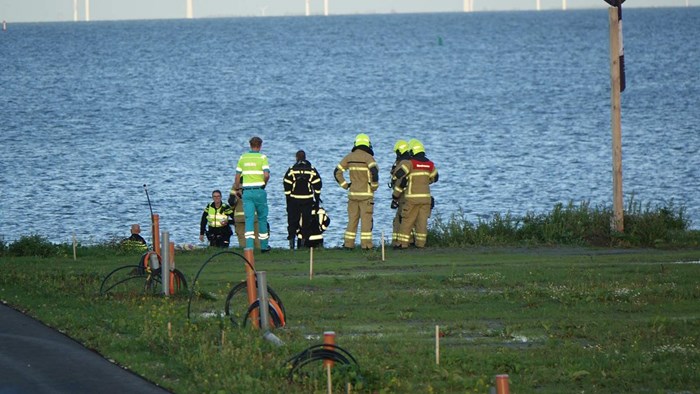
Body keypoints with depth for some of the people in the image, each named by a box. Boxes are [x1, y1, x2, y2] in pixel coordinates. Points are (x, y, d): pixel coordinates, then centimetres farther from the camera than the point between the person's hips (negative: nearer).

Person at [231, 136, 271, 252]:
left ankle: (249, 245, -15)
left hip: (246, 191, 2)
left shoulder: (243, 157, 6)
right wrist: (264, 183, 5)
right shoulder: (262, 157, -4)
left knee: (249, 219, -1)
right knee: (262, 218, 11)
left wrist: (237, 189, 21)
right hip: (259, 191, -2)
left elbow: (237, 176, 8)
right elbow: (266, 175, -15)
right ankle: (264, 245, 18)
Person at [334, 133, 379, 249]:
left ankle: (348, 243, 11)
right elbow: (374, 171, -25)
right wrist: (374, 186, -11)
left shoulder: (349, 157, 6)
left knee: (352, 219, 11)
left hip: (353, 193, 5)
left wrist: (345, 185, 12)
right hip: (366, 193, -5)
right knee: (366, 219, -1)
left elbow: (337, 172, 8)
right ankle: (366, 244, -3)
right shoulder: (368, 157, -10)